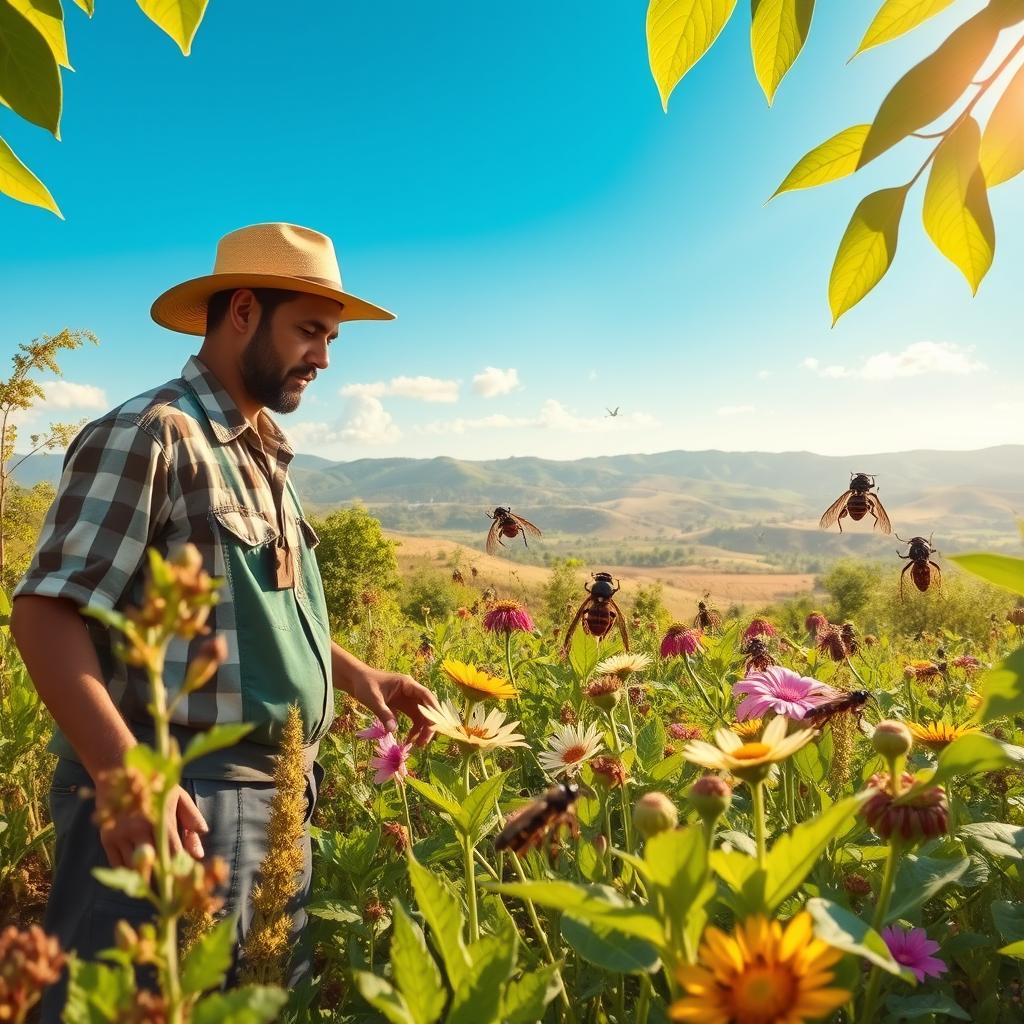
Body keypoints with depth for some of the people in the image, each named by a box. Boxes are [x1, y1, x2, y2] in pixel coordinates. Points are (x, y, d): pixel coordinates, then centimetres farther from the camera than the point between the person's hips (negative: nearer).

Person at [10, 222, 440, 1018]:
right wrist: (122, 773, -29)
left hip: (279, 796, 9)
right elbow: (47, 615, -18)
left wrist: (357, 673, 10)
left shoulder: (265, 455, 13)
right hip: (174, 797, -8)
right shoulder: (149, 436, -13)